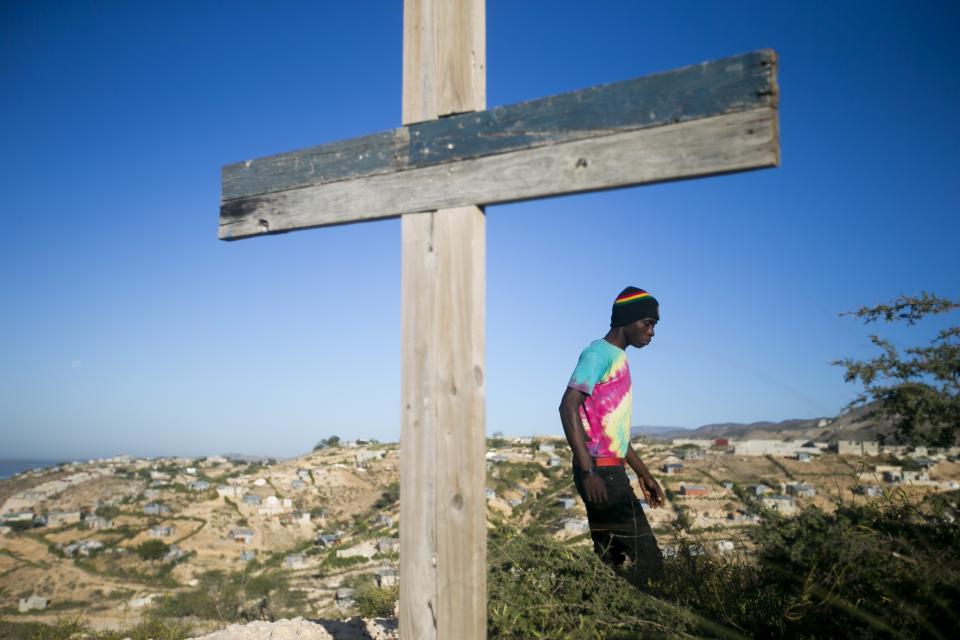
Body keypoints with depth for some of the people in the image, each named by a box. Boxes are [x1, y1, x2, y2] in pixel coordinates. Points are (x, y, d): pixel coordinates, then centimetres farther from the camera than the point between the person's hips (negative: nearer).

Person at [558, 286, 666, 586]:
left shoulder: (618, 359, 20)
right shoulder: (599, 353, -10)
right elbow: (568, 406, -21)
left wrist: (644, 474, 25)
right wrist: (588, 471, -25)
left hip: (611, 471, 10)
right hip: (600, 471, -10)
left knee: (611, 560, 11)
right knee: (645, 560, -9)